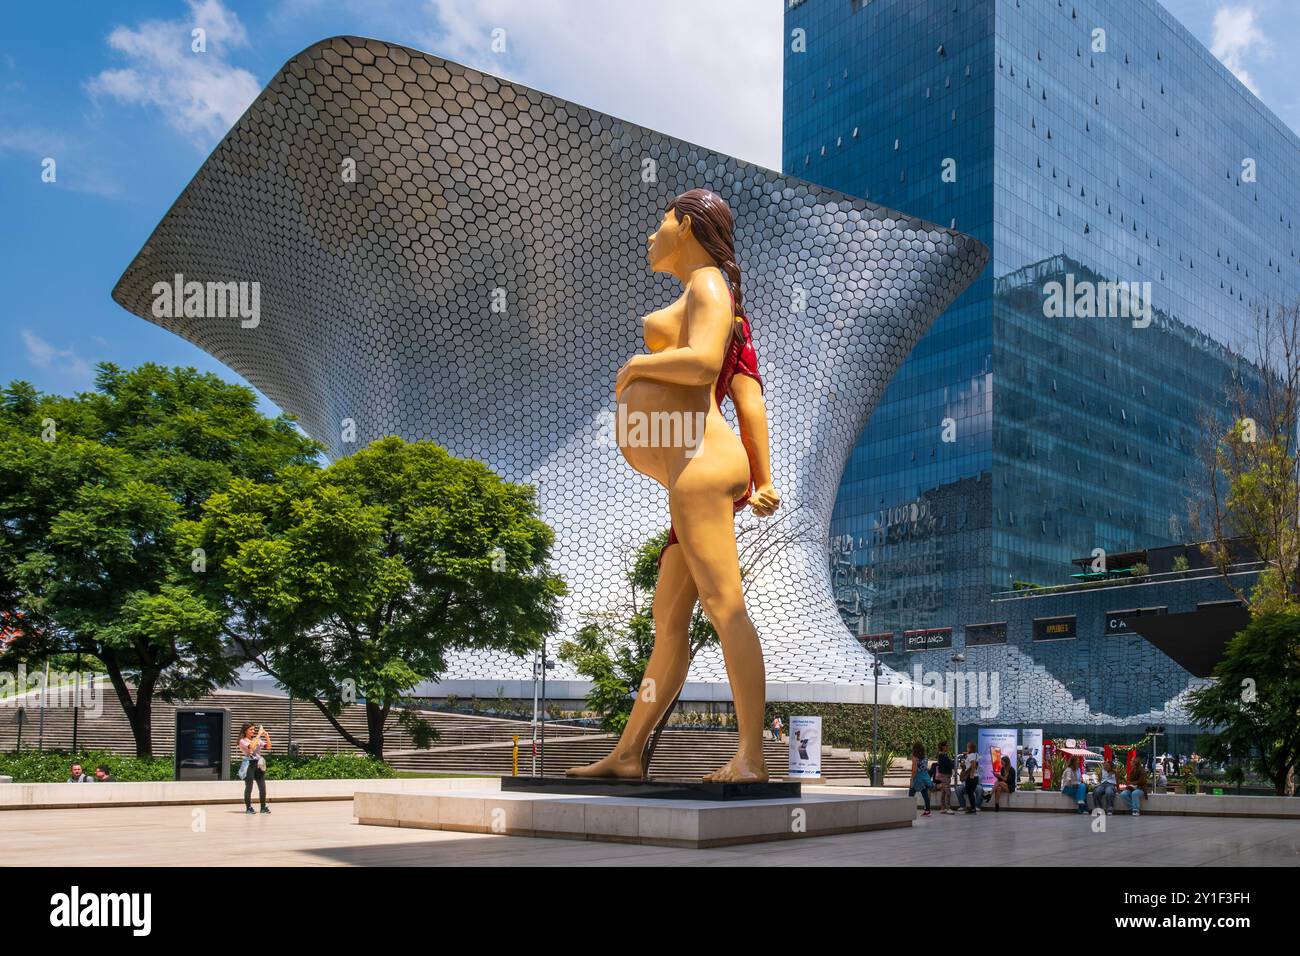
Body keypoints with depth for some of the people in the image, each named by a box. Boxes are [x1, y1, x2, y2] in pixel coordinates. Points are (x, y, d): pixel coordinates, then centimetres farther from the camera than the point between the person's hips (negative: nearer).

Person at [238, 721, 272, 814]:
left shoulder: (257, 740, 15)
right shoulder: (243, 741, -2)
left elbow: (268, 747, 9)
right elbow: (251, 746, -21)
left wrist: (267, 736, -3)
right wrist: (259, 735, -19)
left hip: (258, 764, 5)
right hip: (249, 765, -5)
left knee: (262, 787, 1)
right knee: (249, 787, -1)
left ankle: (263, 807, 9)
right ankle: (248, 807, 9)